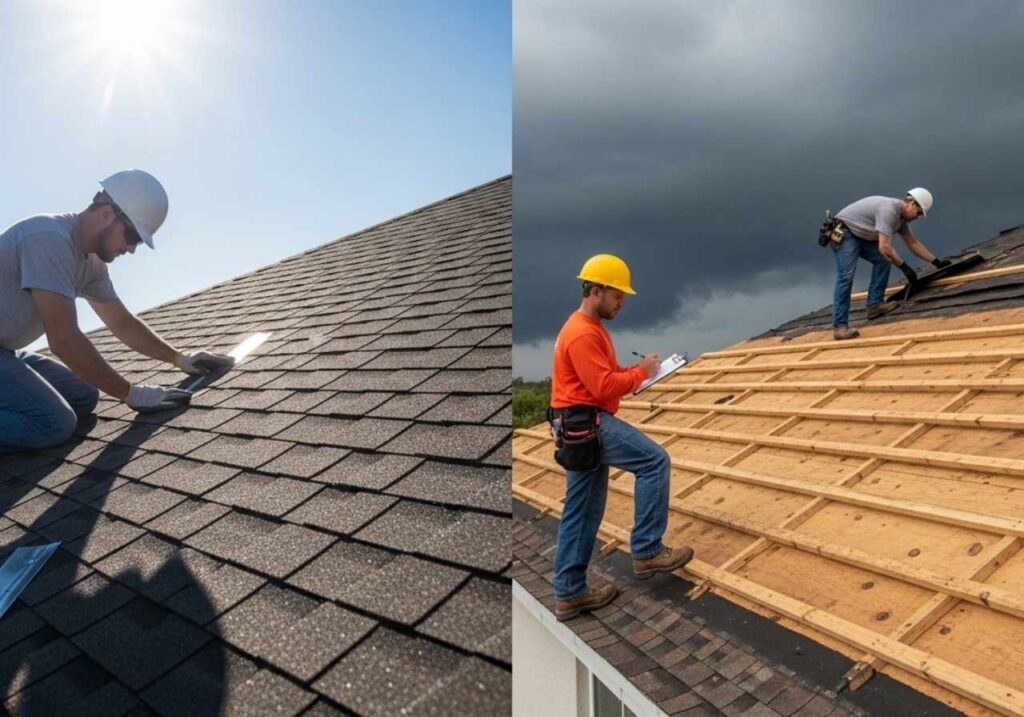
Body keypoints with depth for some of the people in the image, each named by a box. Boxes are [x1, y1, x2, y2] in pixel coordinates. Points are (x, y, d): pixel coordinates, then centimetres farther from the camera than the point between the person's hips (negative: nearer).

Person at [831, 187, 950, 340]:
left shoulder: (901, 215, 9)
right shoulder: (889, 210, -24)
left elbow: (913, 242, 18)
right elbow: (884, 247, -30)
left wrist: (937, 262, 17)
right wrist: (904, 267, -22)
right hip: (843, 233, -11)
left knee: (882, 259, 5)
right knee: (846, 276, -20)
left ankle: (874, 306, 6)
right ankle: (840, 326, -26)